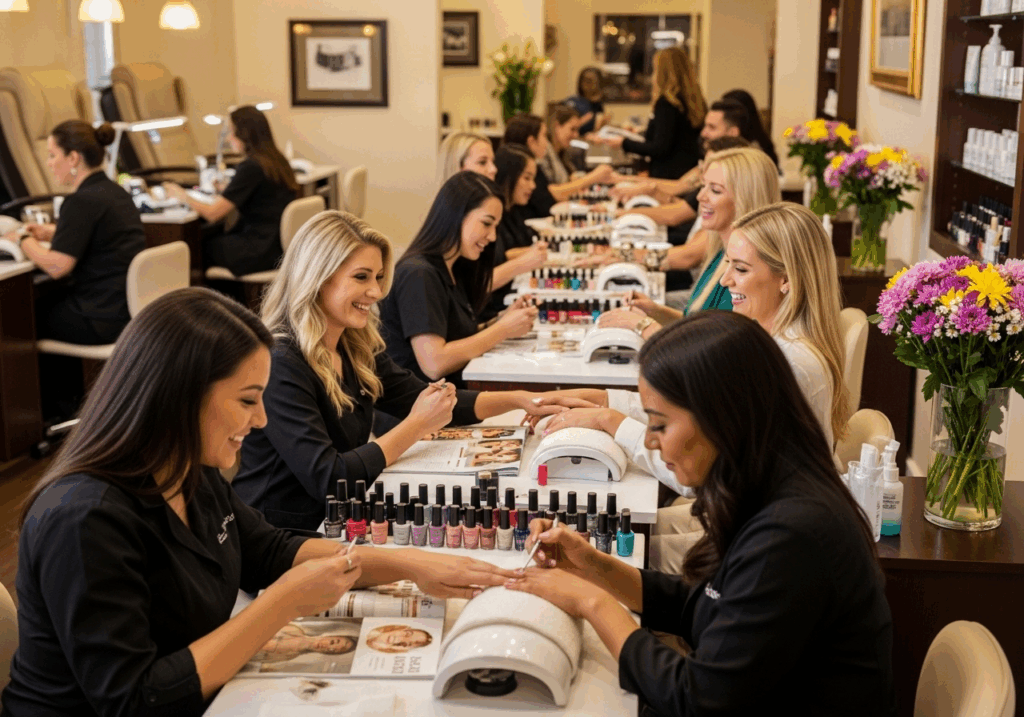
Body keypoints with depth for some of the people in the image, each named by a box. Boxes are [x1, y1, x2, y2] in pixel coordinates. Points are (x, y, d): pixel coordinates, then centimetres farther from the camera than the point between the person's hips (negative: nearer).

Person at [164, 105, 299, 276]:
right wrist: (225, 190, 25)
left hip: (260, 252, -9)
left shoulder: (250, 167, -18)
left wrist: (183, 196, -1)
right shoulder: (278, 161, 8)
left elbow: (213, 214, -17)